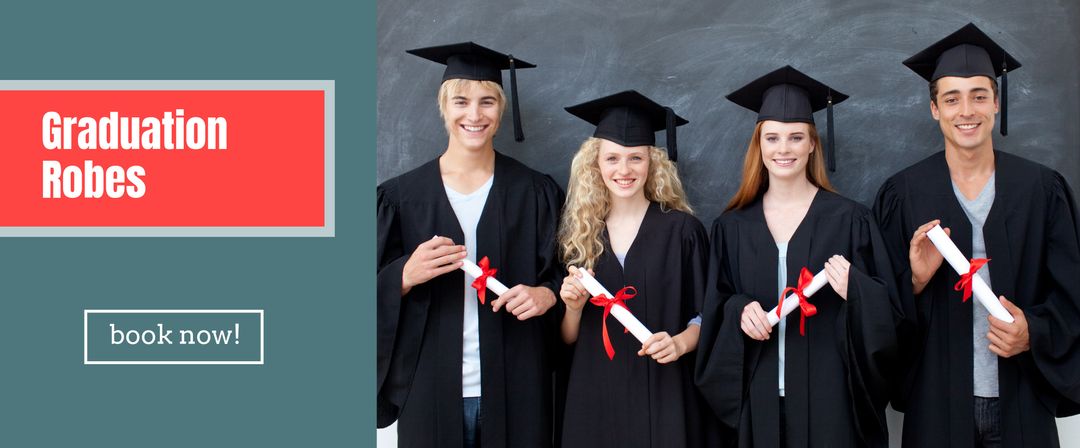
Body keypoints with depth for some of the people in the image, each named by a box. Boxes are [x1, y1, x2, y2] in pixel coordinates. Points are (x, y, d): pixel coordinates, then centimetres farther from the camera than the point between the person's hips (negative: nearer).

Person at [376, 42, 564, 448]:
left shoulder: (534, 193, 3)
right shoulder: (401, 196, 2)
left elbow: (562, 274, 7)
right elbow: (377, 293, 1)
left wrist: (545, 295, -14)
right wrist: (407, 275, -19)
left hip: (514, 388, 0)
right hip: (430, 388, 0)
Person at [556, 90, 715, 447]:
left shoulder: (681, 229, -3)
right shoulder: (578, 231, 5)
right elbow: (568, 339, 9)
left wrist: (680, 343, -17)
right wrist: (573, 307, -11)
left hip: (661, 394, -2)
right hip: (593, 397, 2)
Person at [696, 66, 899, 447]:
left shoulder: (848, 220, -1)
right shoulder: (732, 227, 7)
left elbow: (885, 310, -1)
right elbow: (716, 309, 10)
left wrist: (855, 291, -20)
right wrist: (739, 310, -10)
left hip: (828, 395, -2)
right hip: (760, 397, 2)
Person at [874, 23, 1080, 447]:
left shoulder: (1042, 189, 0)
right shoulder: (903, 194, -1)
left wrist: (1034, 333, -15)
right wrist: (915, 281, -18)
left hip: (1022, 403, 1)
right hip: (937, 402, 0)